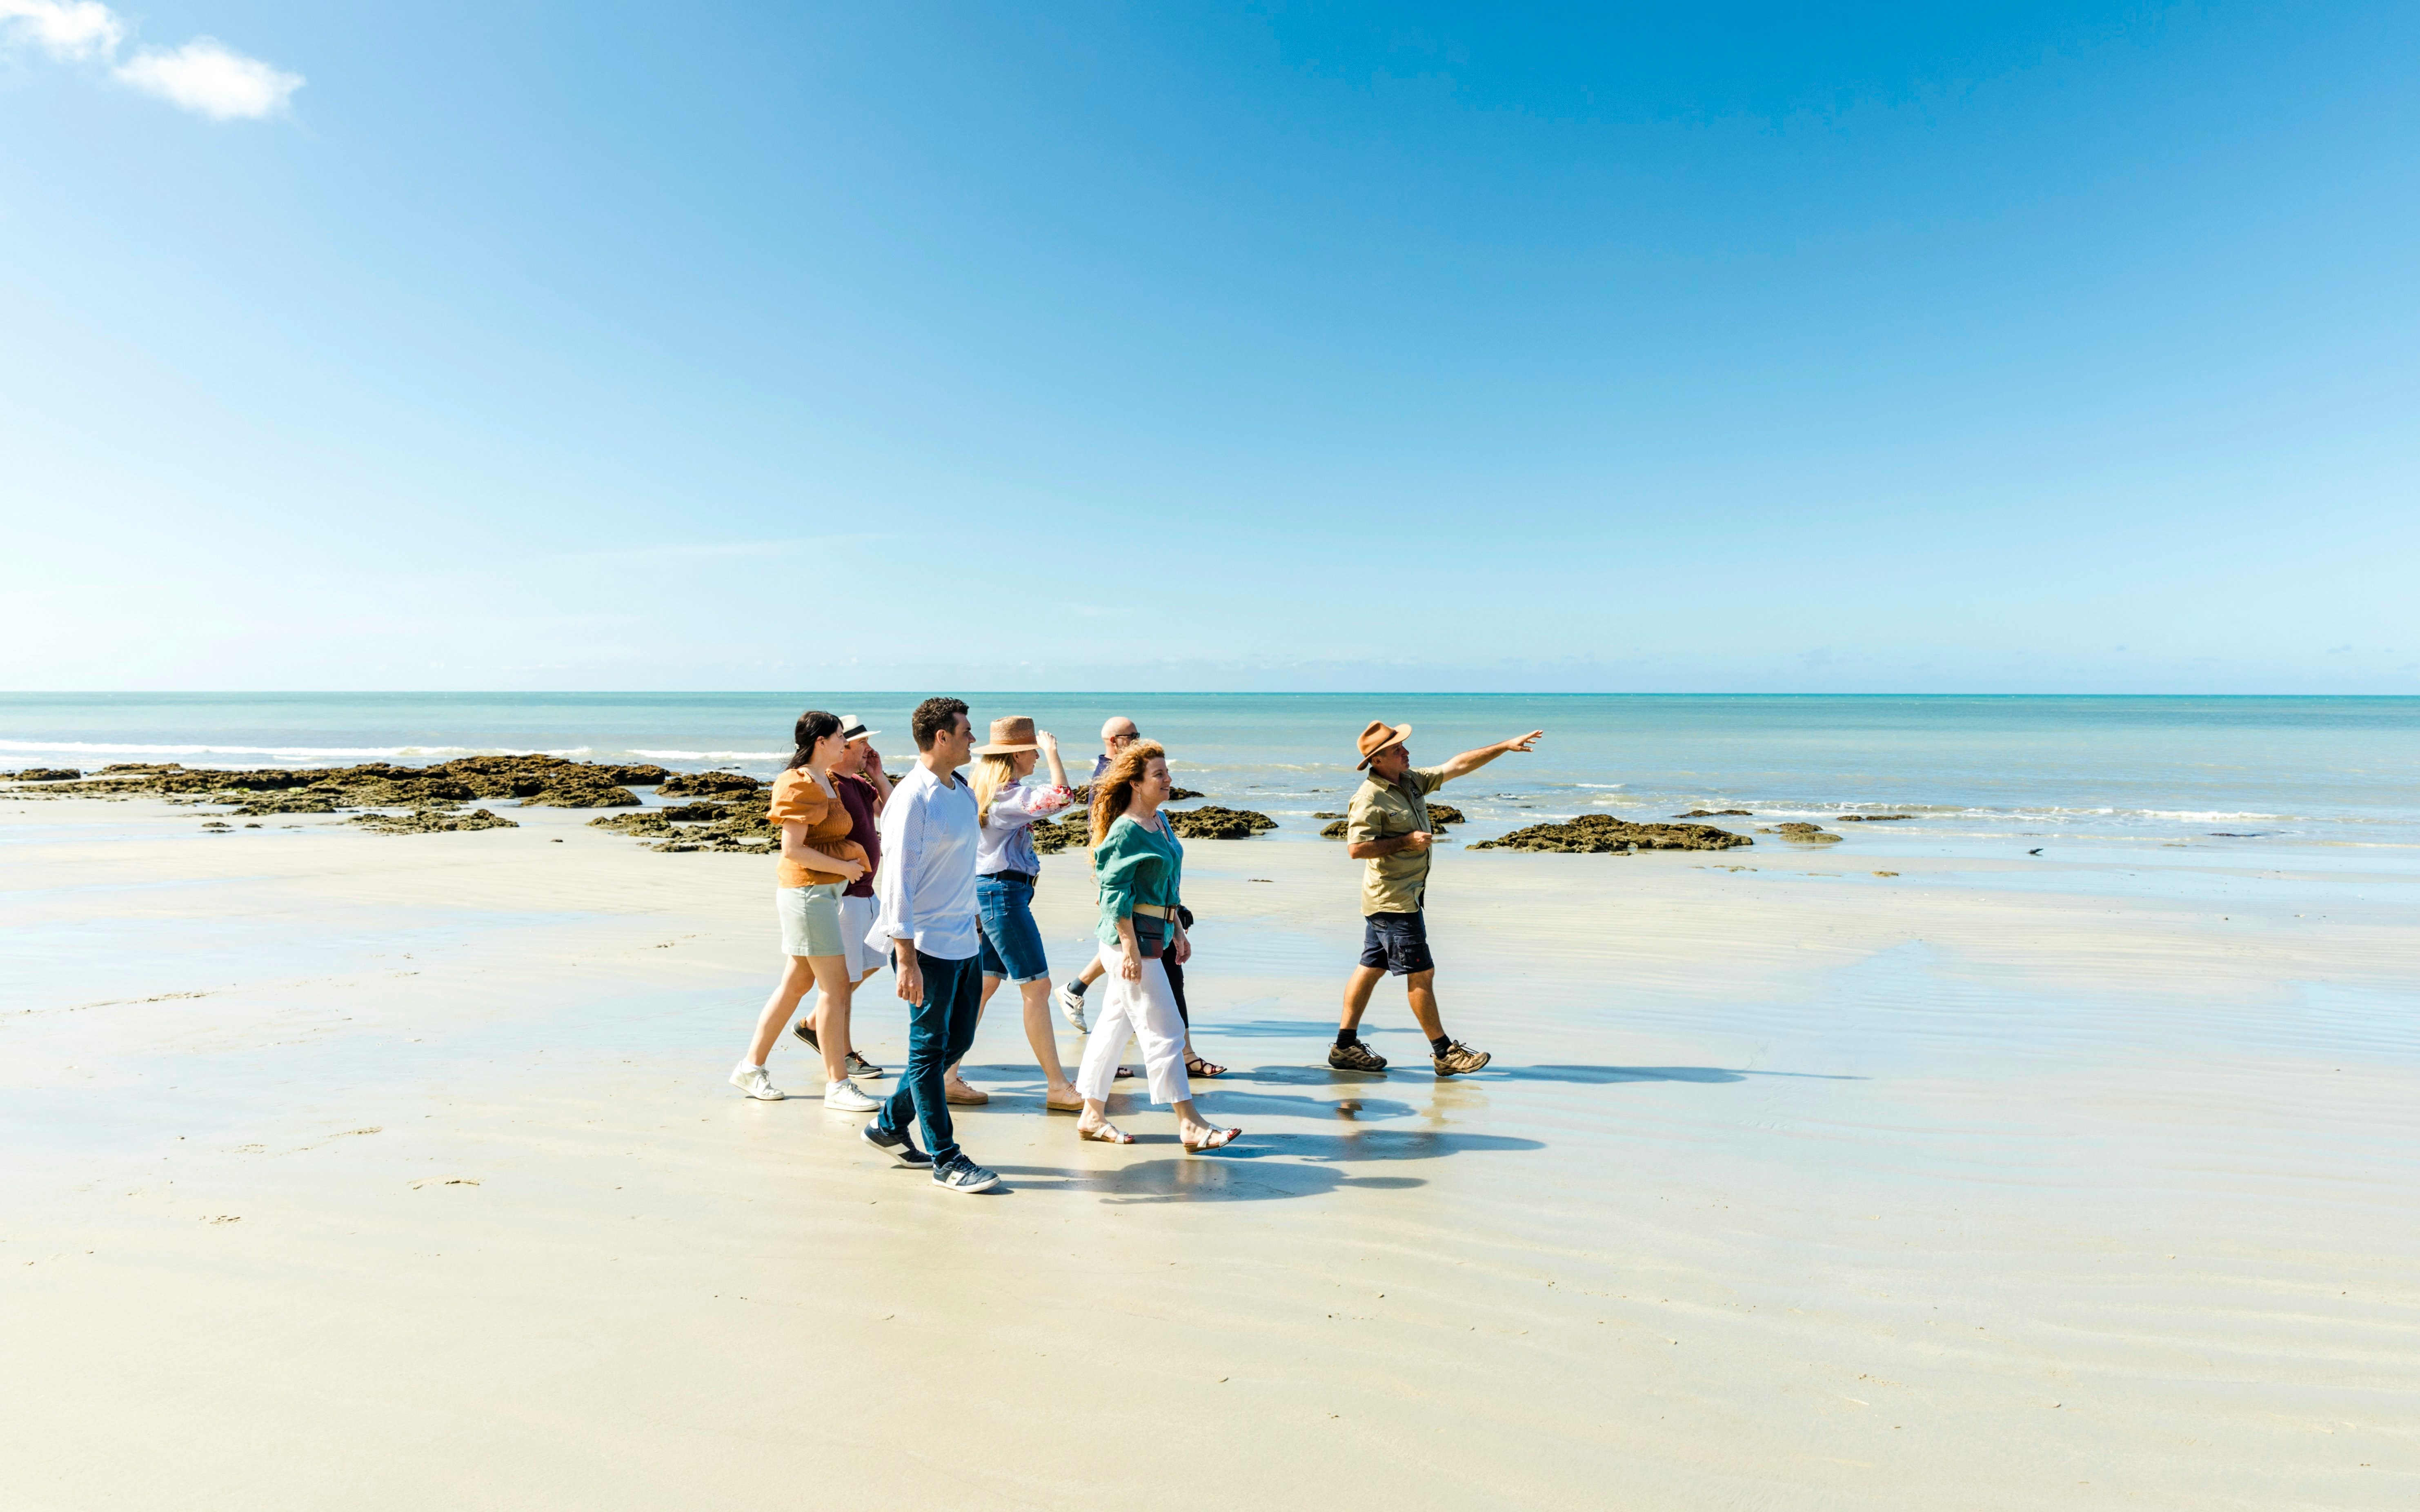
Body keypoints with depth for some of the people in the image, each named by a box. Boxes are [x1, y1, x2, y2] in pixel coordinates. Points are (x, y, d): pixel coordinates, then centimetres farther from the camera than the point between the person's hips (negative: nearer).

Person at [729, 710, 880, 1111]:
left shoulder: (824, 780, 15)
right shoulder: (803, 785, -16)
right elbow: (792, 849, -21)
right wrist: (844, 867, -15)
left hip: (824, 891, 10)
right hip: (809, 891, -10)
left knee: (798, 981, 15)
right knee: (837, 987, -7)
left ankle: (750, 1068, 24)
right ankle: (837, 1085, 1)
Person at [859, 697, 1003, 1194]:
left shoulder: (964, 792, 11)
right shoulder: (912, 798, -15)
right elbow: (899, 879, -17)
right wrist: (906, 958, -20)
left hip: (966, 940, 9)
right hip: (929, 944, -9)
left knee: (957, 1041, 14)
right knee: (929, 1050, 3)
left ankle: (890, 1124, 30)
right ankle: (946, 1159, 11)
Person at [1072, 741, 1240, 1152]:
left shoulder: (1160, 821, 12)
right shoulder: (1125, 831, -15)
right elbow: (1116, 895, -18)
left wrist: (1177, 930, 21)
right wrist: (1131, 950, -21)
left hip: (1153, 934, 9)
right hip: (1132, 937, -9)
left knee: (1116, 1024, 14)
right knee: (1164, 1030, -5)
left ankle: (1092, 1116, 23)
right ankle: (1190, 1125, 1)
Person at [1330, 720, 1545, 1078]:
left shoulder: (1412, 780, 9)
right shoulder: (1369, 799, -17)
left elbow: (1458, 765, 12)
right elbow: (1356, 848, -23)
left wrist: (1506, 746, 9)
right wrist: (1405, 842, -20)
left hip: (1389, 899, 9)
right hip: (1395, 900, -9)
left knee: (1371, 968, 11)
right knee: (1421, 973, -2)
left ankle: (1345, 1047, 17)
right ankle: (1444, 1052, 8)